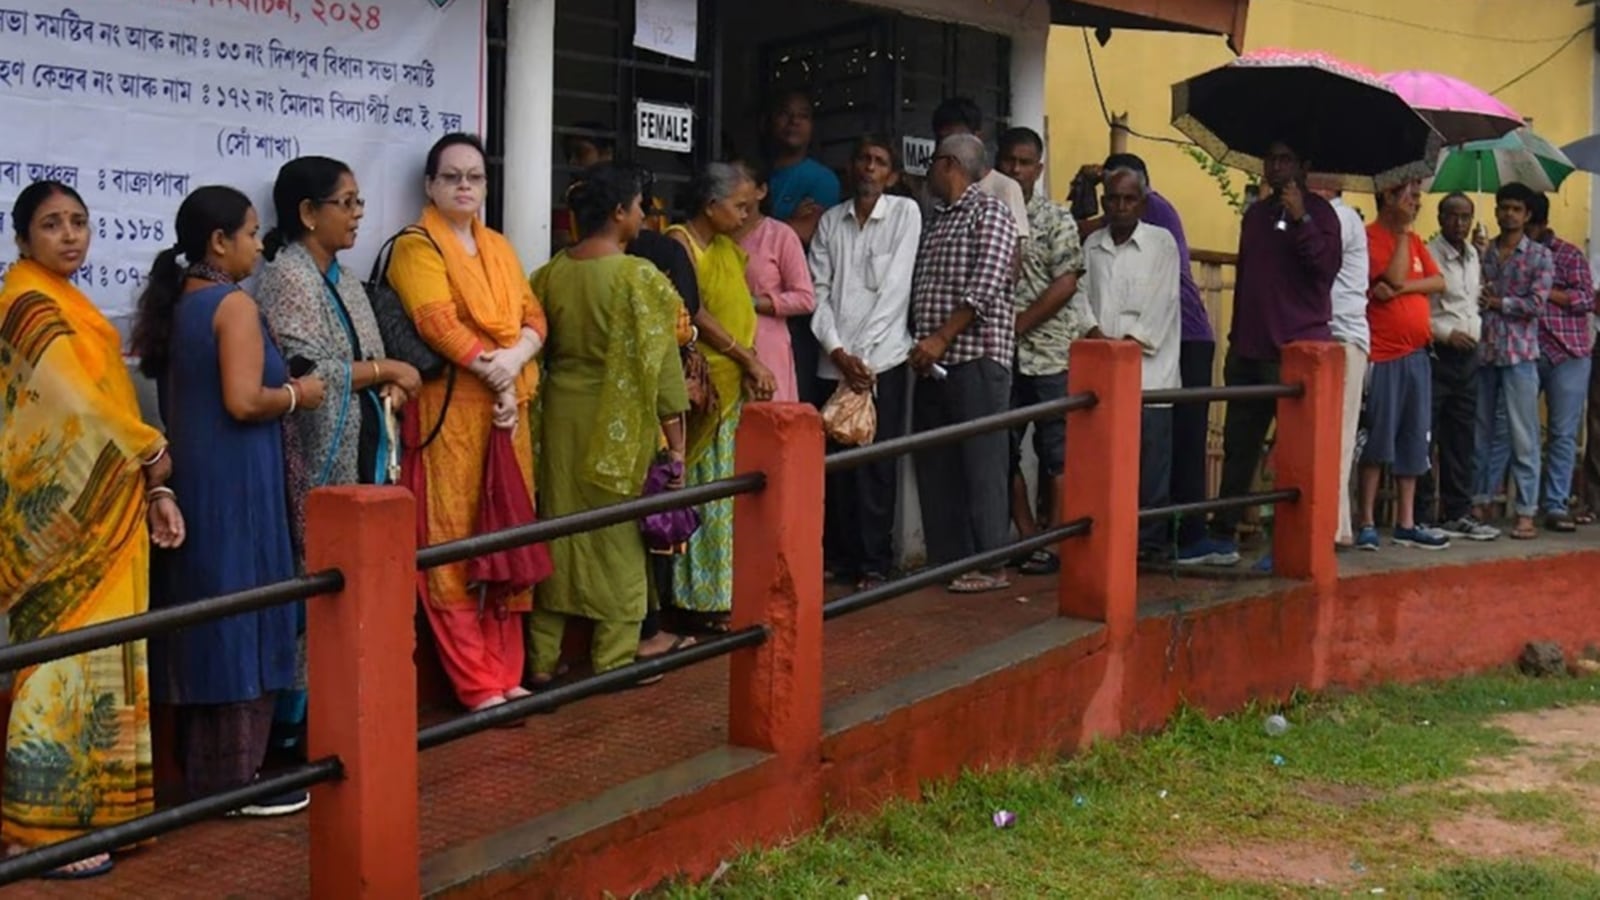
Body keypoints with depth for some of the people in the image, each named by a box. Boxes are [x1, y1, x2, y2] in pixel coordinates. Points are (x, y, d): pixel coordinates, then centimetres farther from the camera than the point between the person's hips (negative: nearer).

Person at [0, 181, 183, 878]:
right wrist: (153, 454, -6)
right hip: (65, 511, -9)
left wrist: (153, 490, 8)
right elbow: (77, 406, -20)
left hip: (94, 506, 9)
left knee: (86, 654, 12)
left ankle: (84, 804, 21)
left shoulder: (65, 303, 17)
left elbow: (103, 401, 14)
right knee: (67, 655, -6)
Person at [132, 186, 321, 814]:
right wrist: (296, 394, -6)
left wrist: (278, 390, 18)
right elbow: (243, 402, -23)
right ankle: (235, 777, 5)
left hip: (190, 480, 9)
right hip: (234, 484, -9)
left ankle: (201, 771, 21)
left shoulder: (176, 305, 13)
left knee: (202, 618, 13)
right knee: (241, 620, -2)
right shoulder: (235, 305, -14)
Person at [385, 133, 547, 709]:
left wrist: (516, 357, -11)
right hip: (449, 409, -7)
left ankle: (505, 672, 15)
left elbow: (534, 317, 9)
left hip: (508, 407, 7)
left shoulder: (498, 247, 18)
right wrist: (495, 373, -17)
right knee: (453, 543, -5)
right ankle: (477, 685, -2)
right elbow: (439, 325, -15)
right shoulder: (417, 246, -2)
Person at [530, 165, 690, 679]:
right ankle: (614, 660, 13)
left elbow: (537, 349, 7)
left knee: (558, 531, 14)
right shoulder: (639, 278, -14)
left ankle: (544, 658, 21)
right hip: (620, 425, -5)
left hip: (561, 415, 5)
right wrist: (676, 442, -8)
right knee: (618, 538, 6)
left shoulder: (550, 274, 1)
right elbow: (659, 365, -14)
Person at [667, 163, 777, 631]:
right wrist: (749, 361, -13)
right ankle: (698, 599, 1)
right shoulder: (679, 242, -9)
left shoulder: (729, 250, 16)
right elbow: (696, 315, -15)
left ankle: (716, 596, 12)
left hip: (732, 387, 8)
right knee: (698, 490, -5)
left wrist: (749, 368, -4)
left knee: (722, 490, 7)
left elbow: (741, 314, 11)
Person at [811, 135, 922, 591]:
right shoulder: (831, 220, 11)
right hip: (833, 360, 4)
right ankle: (839, 556, 14)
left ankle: (875, 563, 3)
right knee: (836, 462, 5)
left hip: (882, 359, -3)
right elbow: (819, 291, 6)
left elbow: (894, 288, -7)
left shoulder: (905, 213, 0)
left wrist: (861, 354, -11)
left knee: (876, 464, -3)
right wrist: (837, 351, -8)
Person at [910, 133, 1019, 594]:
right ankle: (948, 559, 14)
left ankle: (989, 564, -1)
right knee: (935, 465, 8)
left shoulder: (989, 212, -4)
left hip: (976, 355, -8)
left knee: (981, 464, -5)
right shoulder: (937, 219, 21)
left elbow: (985, 287, -15)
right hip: (933, 361, 8)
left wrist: (941, 338, -17)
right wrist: (920, 341, 8)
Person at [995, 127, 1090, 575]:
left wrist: (1018, 324, -12)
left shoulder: (1055, 218, 2)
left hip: (1049, 352, -4)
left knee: (1055, 452, -2)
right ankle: (1027, 539, 14)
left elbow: (1066, 283, -7)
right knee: (1003, 450, 5)